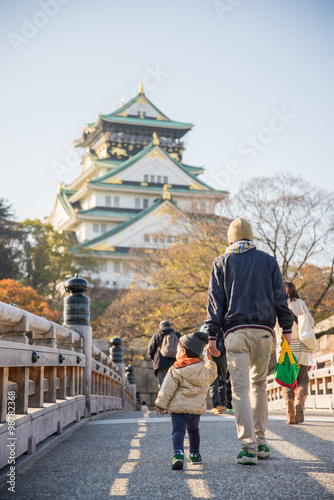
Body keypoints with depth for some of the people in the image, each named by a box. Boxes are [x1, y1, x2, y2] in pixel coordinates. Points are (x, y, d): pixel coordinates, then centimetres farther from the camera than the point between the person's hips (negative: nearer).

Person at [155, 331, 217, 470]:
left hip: (179, 408, -5)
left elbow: (167, 390, -8)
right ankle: (195, 454, 35)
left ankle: (178, 453, -35)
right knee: (193, 430, 27)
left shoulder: (175, 371, -9)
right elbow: (212, 374, 30)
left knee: (178, 431, -12)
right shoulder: (205, 371, 7)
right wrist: (210, 361, 45)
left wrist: (160, 404, 3)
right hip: (197, 408, 5)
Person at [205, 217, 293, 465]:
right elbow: (280, 296, 7)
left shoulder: (221, 263, 9)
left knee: (240, 389, -5)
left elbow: (215, 301, 3)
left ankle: (249, 447, -12)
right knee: (259, 384, 18)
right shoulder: (268, 260, 12)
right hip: (264, 330, 2)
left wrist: (212, 335, 1)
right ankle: (261, 442, 21)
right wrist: (287, 327, 10)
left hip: (235, 331, -2)